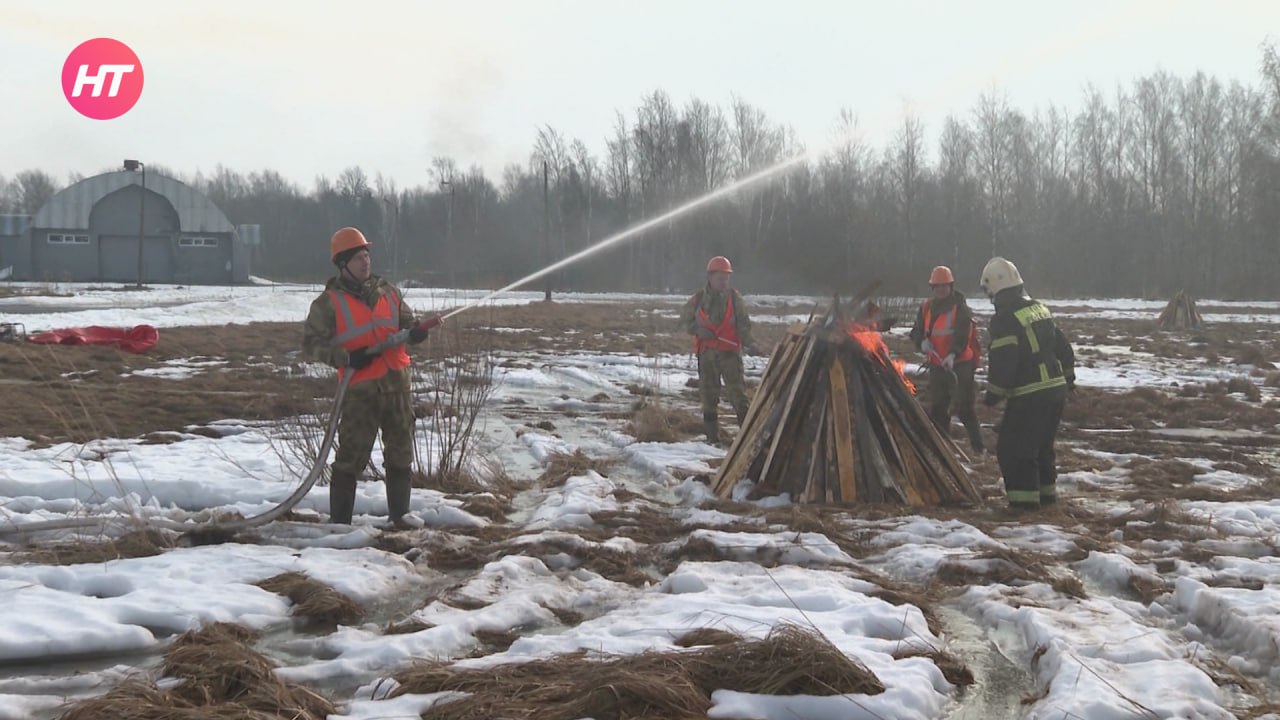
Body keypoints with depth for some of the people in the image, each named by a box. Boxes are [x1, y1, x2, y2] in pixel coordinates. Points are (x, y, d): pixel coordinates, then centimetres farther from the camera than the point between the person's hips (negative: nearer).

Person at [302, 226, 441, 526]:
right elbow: (311, 344, -6)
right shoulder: (329, 302, -4)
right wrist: (347, 357, -18)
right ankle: (339, 523, 0)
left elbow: (406, 321, 20)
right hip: (360, 389, -5)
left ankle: (400, 517, 22)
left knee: (400, 454, 11)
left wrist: (415, 332, -5)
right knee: (351, 457, -6)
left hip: (396, 383, 5)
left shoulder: (387, 291, 11)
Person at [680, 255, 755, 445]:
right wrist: (697, 330, -8)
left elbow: (743, 324, 1)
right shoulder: (699, 299, 4)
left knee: (737, 392, -9)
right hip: (706, 352, 2)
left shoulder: (735, 298, 2)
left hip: (730, 352, -2)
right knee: (709, 395, 7)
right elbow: (685, 320, 12)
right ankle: (712, 436, 15)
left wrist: (748, 343, -15)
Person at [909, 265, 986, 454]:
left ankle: (978, 444, -1)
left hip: (959, 364, -6)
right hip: (937, 365, 6)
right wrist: (922, 342, -16)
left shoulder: (961, 307, -8)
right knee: (937, 407, 10)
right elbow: (916, 332, 8)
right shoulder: (926, 308, 8)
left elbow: (962, 334, -19)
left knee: (964, 407, -9)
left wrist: (953, 354, -35)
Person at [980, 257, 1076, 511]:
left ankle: (1025, 498, -4)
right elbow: (1063, 347, 20)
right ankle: (1047, 491, 28)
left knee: (1013, 447, -2)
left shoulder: (1005, 319, -16)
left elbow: (1003, 362, -21)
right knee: (1042, 445, 21)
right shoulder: (1039, 309, 12)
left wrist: (993, 393, -10)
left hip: (1029, 395, -9)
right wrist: (1068, 378, 30)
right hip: (1056, 389, 9)